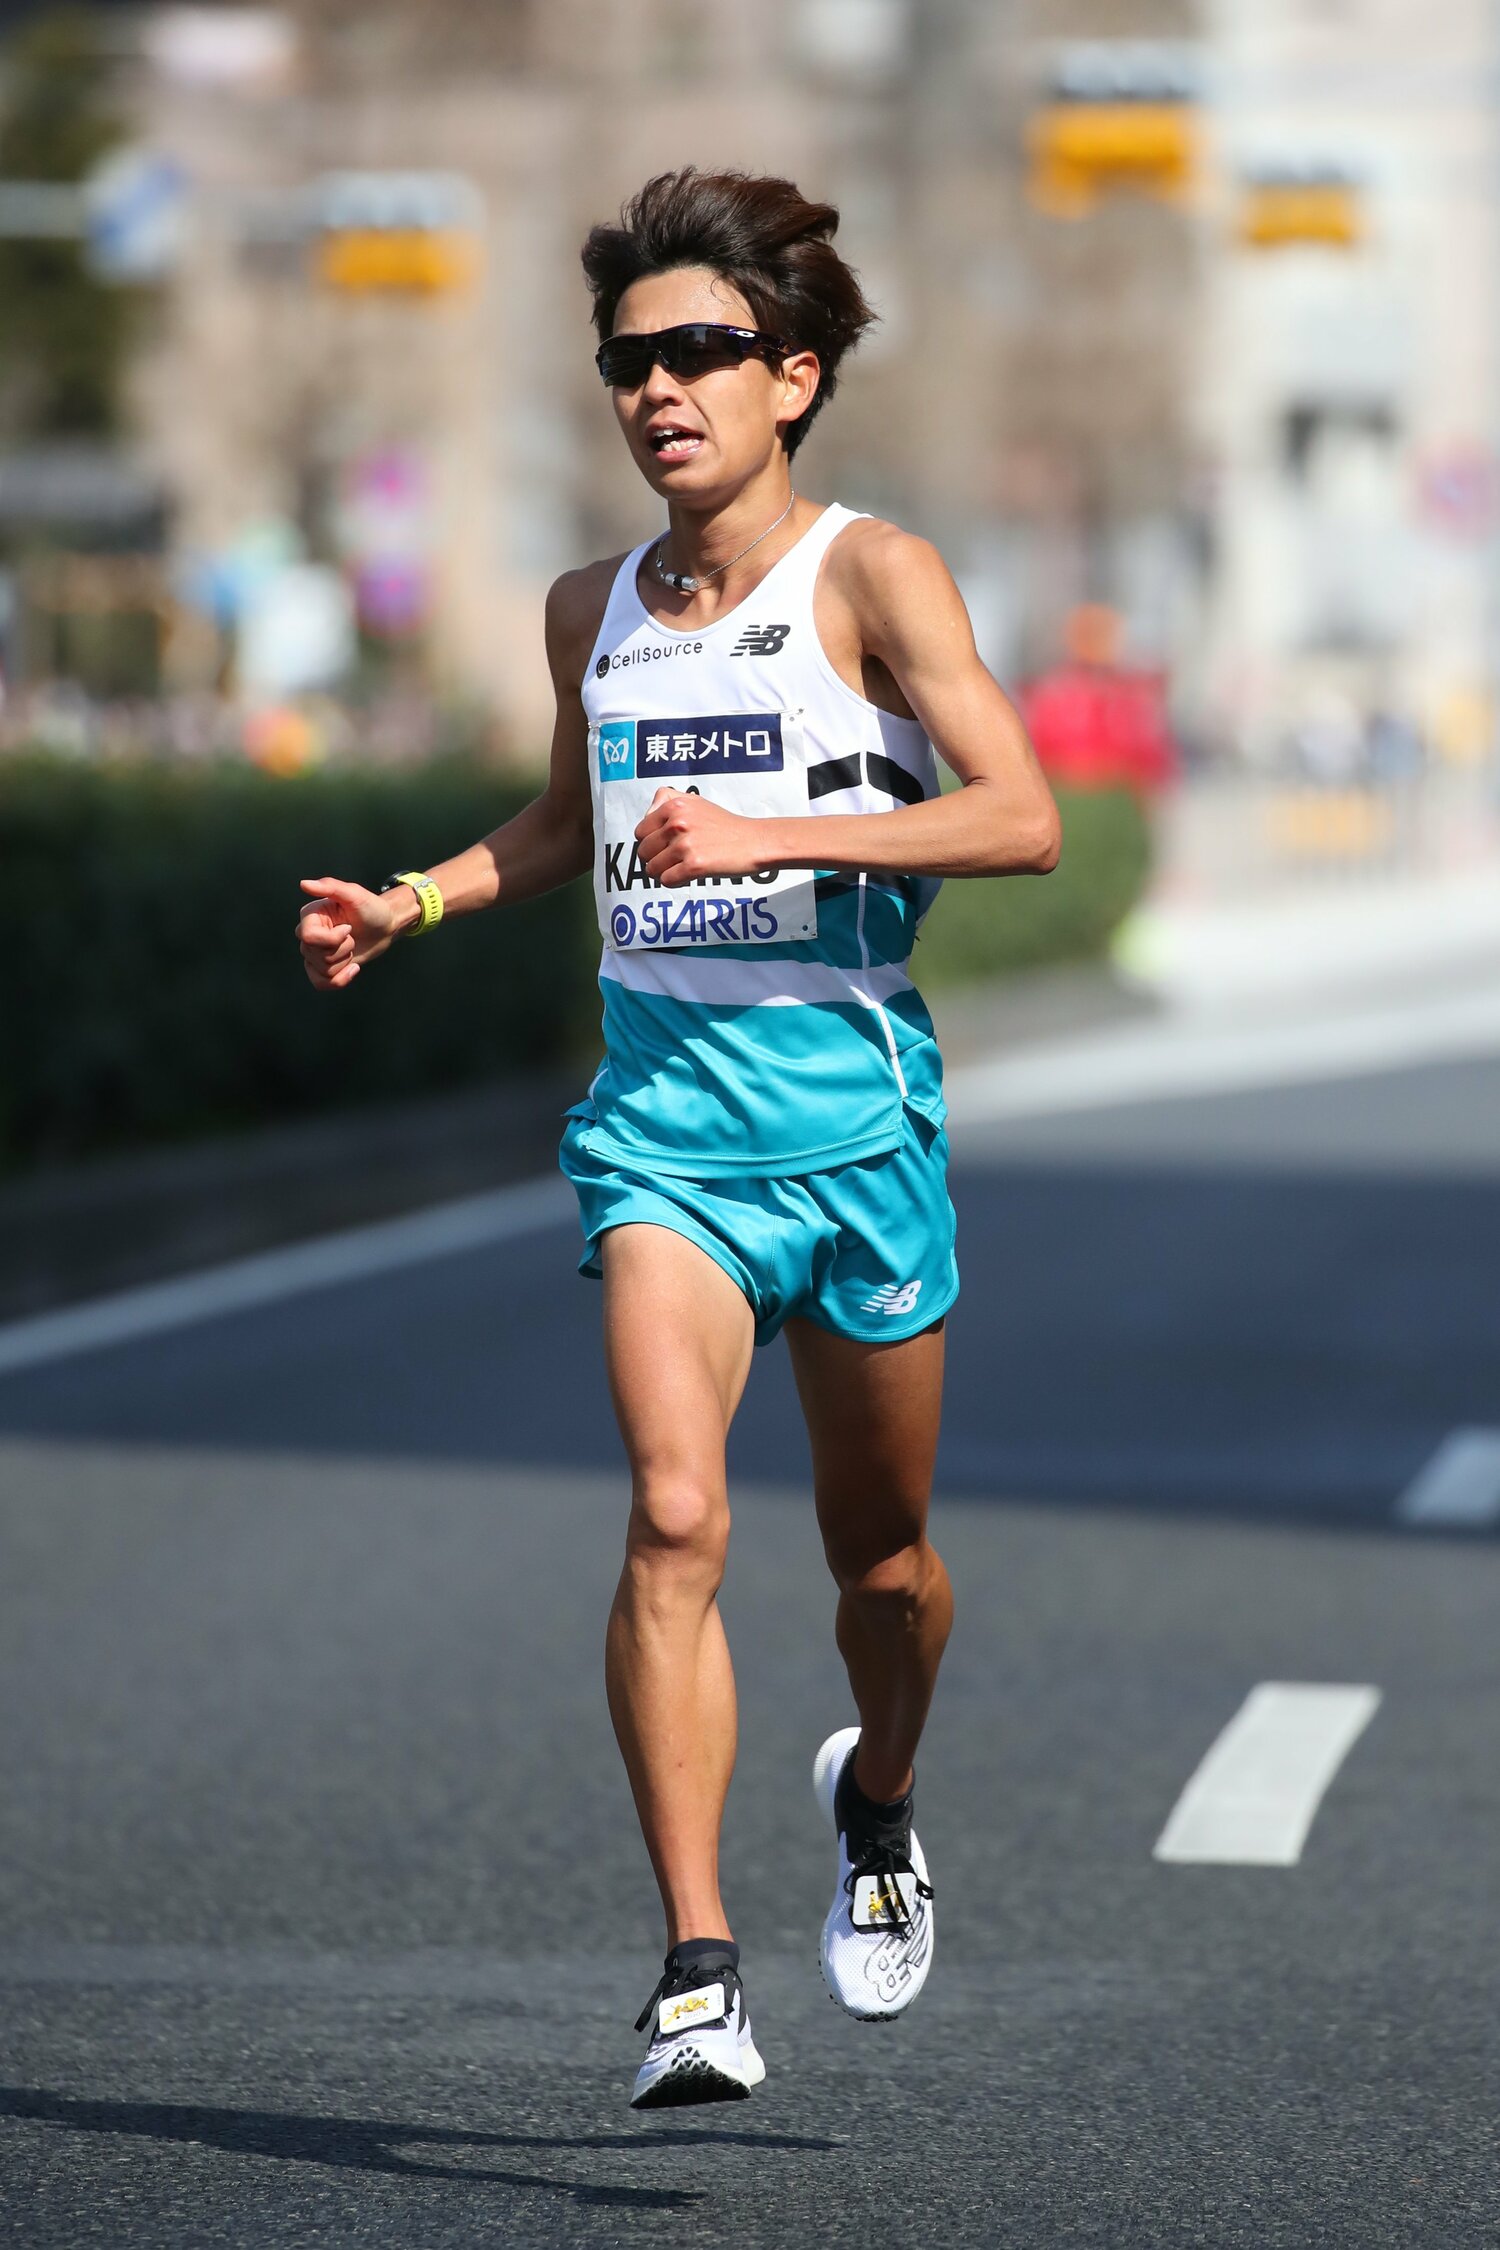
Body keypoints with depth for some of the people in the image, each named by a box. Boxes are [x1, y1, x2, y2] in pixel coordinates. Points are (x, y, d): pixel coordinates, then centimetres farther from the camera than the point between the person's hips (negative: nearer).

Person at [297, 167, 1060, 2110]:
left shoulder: (870, 576, -5)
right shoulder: (592, 609, 9)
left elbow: (1023, 817, -15)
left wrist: (772, 834, -22)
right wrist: (414, 901, 13)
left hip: (850, 1091, -2)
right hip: (662, 1097, 2)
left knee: (877, 1543, 13)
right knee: (672, 1513, -18)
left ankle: (876, 1803, 45)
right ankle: (695, 1969, -21)